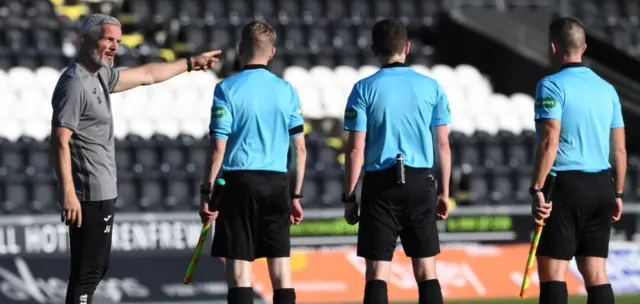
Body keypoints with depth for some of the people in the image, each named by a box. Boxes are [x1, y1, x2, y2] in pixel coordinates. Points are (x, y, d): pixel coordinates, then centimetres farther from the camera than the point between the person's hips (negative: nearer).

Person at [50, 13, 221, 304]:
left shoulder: (100, 75, 14)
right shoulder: (75, 83, -16)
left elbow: (146, 75, 28)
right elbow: (60, 140, -22)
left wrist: (191, 63, 36)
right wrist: (67, 193, -28)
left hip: (102, 193, 10)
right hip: (88, 194, -10)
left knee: (96, 267, 16)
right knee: (87, 270, -10)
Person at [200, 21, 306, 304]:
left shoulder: (228, 89, -5)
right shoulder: (286, 90, 6)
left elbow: (218, 147, -9)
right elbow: (300, 148, 7)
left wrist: (206, 193, -3)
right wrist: (296, 196, 15)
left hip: (239, 181, -3)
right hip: (277, 184, 3)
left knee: (239, 263, -2)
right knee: (280, 263, 7)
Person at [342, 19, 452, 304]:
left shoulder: (364, 89, -3)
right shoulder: (430, 87, 4)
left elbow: (356, 149, -5)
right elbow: (443, 145, 5)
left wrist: (349, 196, 1)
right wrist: (444, 192, 12)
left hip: (381, 184, -2)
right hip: (421, 184, 2)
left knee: (377, 272, -1)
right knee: (426, 270, 7)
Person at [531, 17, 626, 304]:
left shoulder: (552, 86, -8)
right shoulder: (607, 89, 11)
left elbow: (549, 142, -17)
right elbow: (620, 148, 13)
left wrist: (537, 190, -16)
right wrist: (617, 194, 21)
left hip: (565, 184, -6)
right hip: (601, 188, 6)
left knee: (552, 272, -5)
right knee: (596, 273, 8)